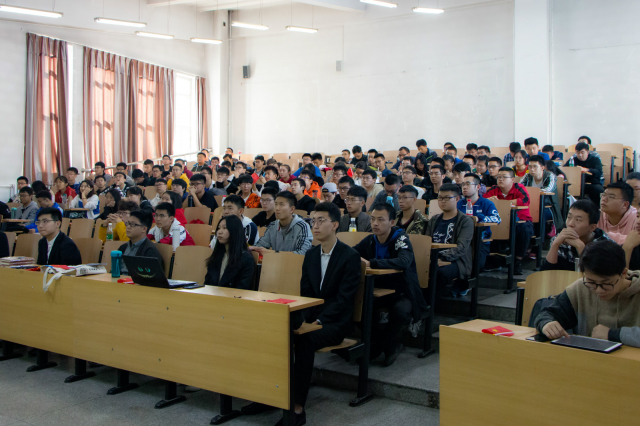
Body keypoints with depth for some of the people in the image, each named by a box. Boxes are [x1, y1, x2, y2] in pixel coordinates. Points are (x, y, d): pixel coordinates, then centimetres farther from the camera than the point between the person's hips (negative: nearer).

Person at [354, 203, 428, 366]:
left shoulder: (400, 238, -17)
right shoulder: (370, 241, 3)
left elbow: (404, 261, -37)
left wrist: (371, 263, -46)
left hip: (403, 293, -5)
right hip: (379, 291, 5)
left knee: (400, 310, -37)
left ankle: (390, 347, -6)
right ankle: (375, 344, 0)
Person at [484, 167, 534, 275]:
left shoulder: (518, 188, -5)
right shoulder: (494, 189, 5)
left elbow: (526, 200, -25)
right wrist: (489, 199, -27)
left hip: (521, 221, -3)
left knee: (524, 229, -35)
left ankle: (518, 261, -17)